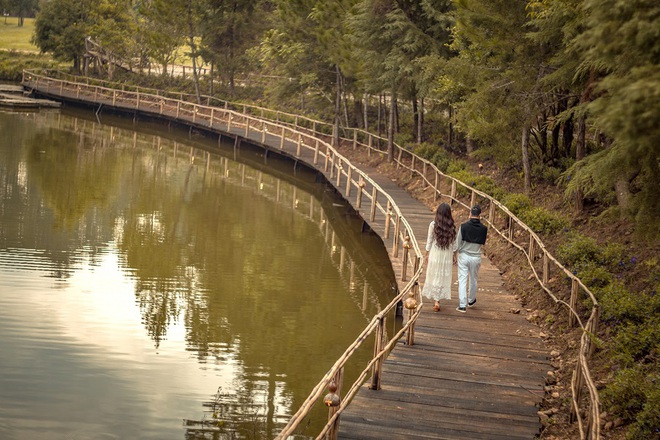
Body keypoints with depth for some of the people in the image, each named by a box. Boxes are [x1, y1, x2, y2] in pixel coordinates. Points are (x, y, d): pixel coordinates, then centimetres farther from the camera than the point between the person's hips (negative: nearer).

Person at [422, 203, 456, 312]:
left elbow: (429, 241, -4)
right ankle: (437, 299, 16)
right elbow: (453, 243, -1)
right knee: (444, 277, 11)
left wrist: (427, 254, 7)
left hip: (435, 254, -1)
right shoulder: (452, 226, -7)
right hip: (447, 255, 1)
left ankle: (436, 301, 8)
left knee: (434, 276, 10)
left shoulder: (433, 225, -11)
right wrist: (453, 255, 10)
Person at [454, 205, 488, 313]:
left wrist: (456, 255, 7)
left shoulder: (464, 226, -13)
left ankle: (462, 305, -4)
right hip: (476, 257, 2)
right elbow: (483, 242, 8)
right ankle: (471, 300, 38)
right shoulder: (483, 229, -8)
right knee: (473, 280, 19)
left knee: (462, 280, 1)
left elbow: (457, 242, -7)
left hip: (463, 256, -2)